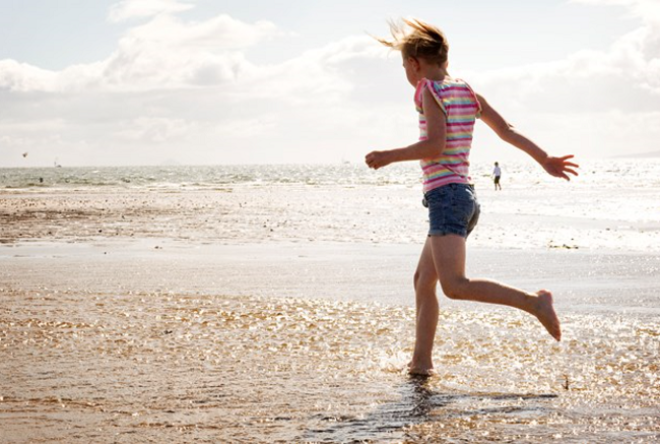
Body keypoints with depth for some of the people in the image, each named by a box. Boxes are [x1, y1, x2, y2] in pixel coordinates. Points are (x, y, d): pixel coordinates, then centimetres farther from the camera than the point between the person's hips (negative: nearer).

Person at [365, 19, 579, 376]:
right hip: (466, 196, 10)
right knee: (423, 280, 14)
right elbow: (506, 130, 16)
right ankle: (421, 361, 14)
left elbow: (435, 146, -18)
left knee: (455, 286, -20)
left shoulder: (430, 90, -7)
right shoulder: (466, 92, 15)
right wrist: (544, 159, 22)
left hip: (446, 196, -10)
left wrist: (389, 156, -8)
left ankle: (534, 302, -25)